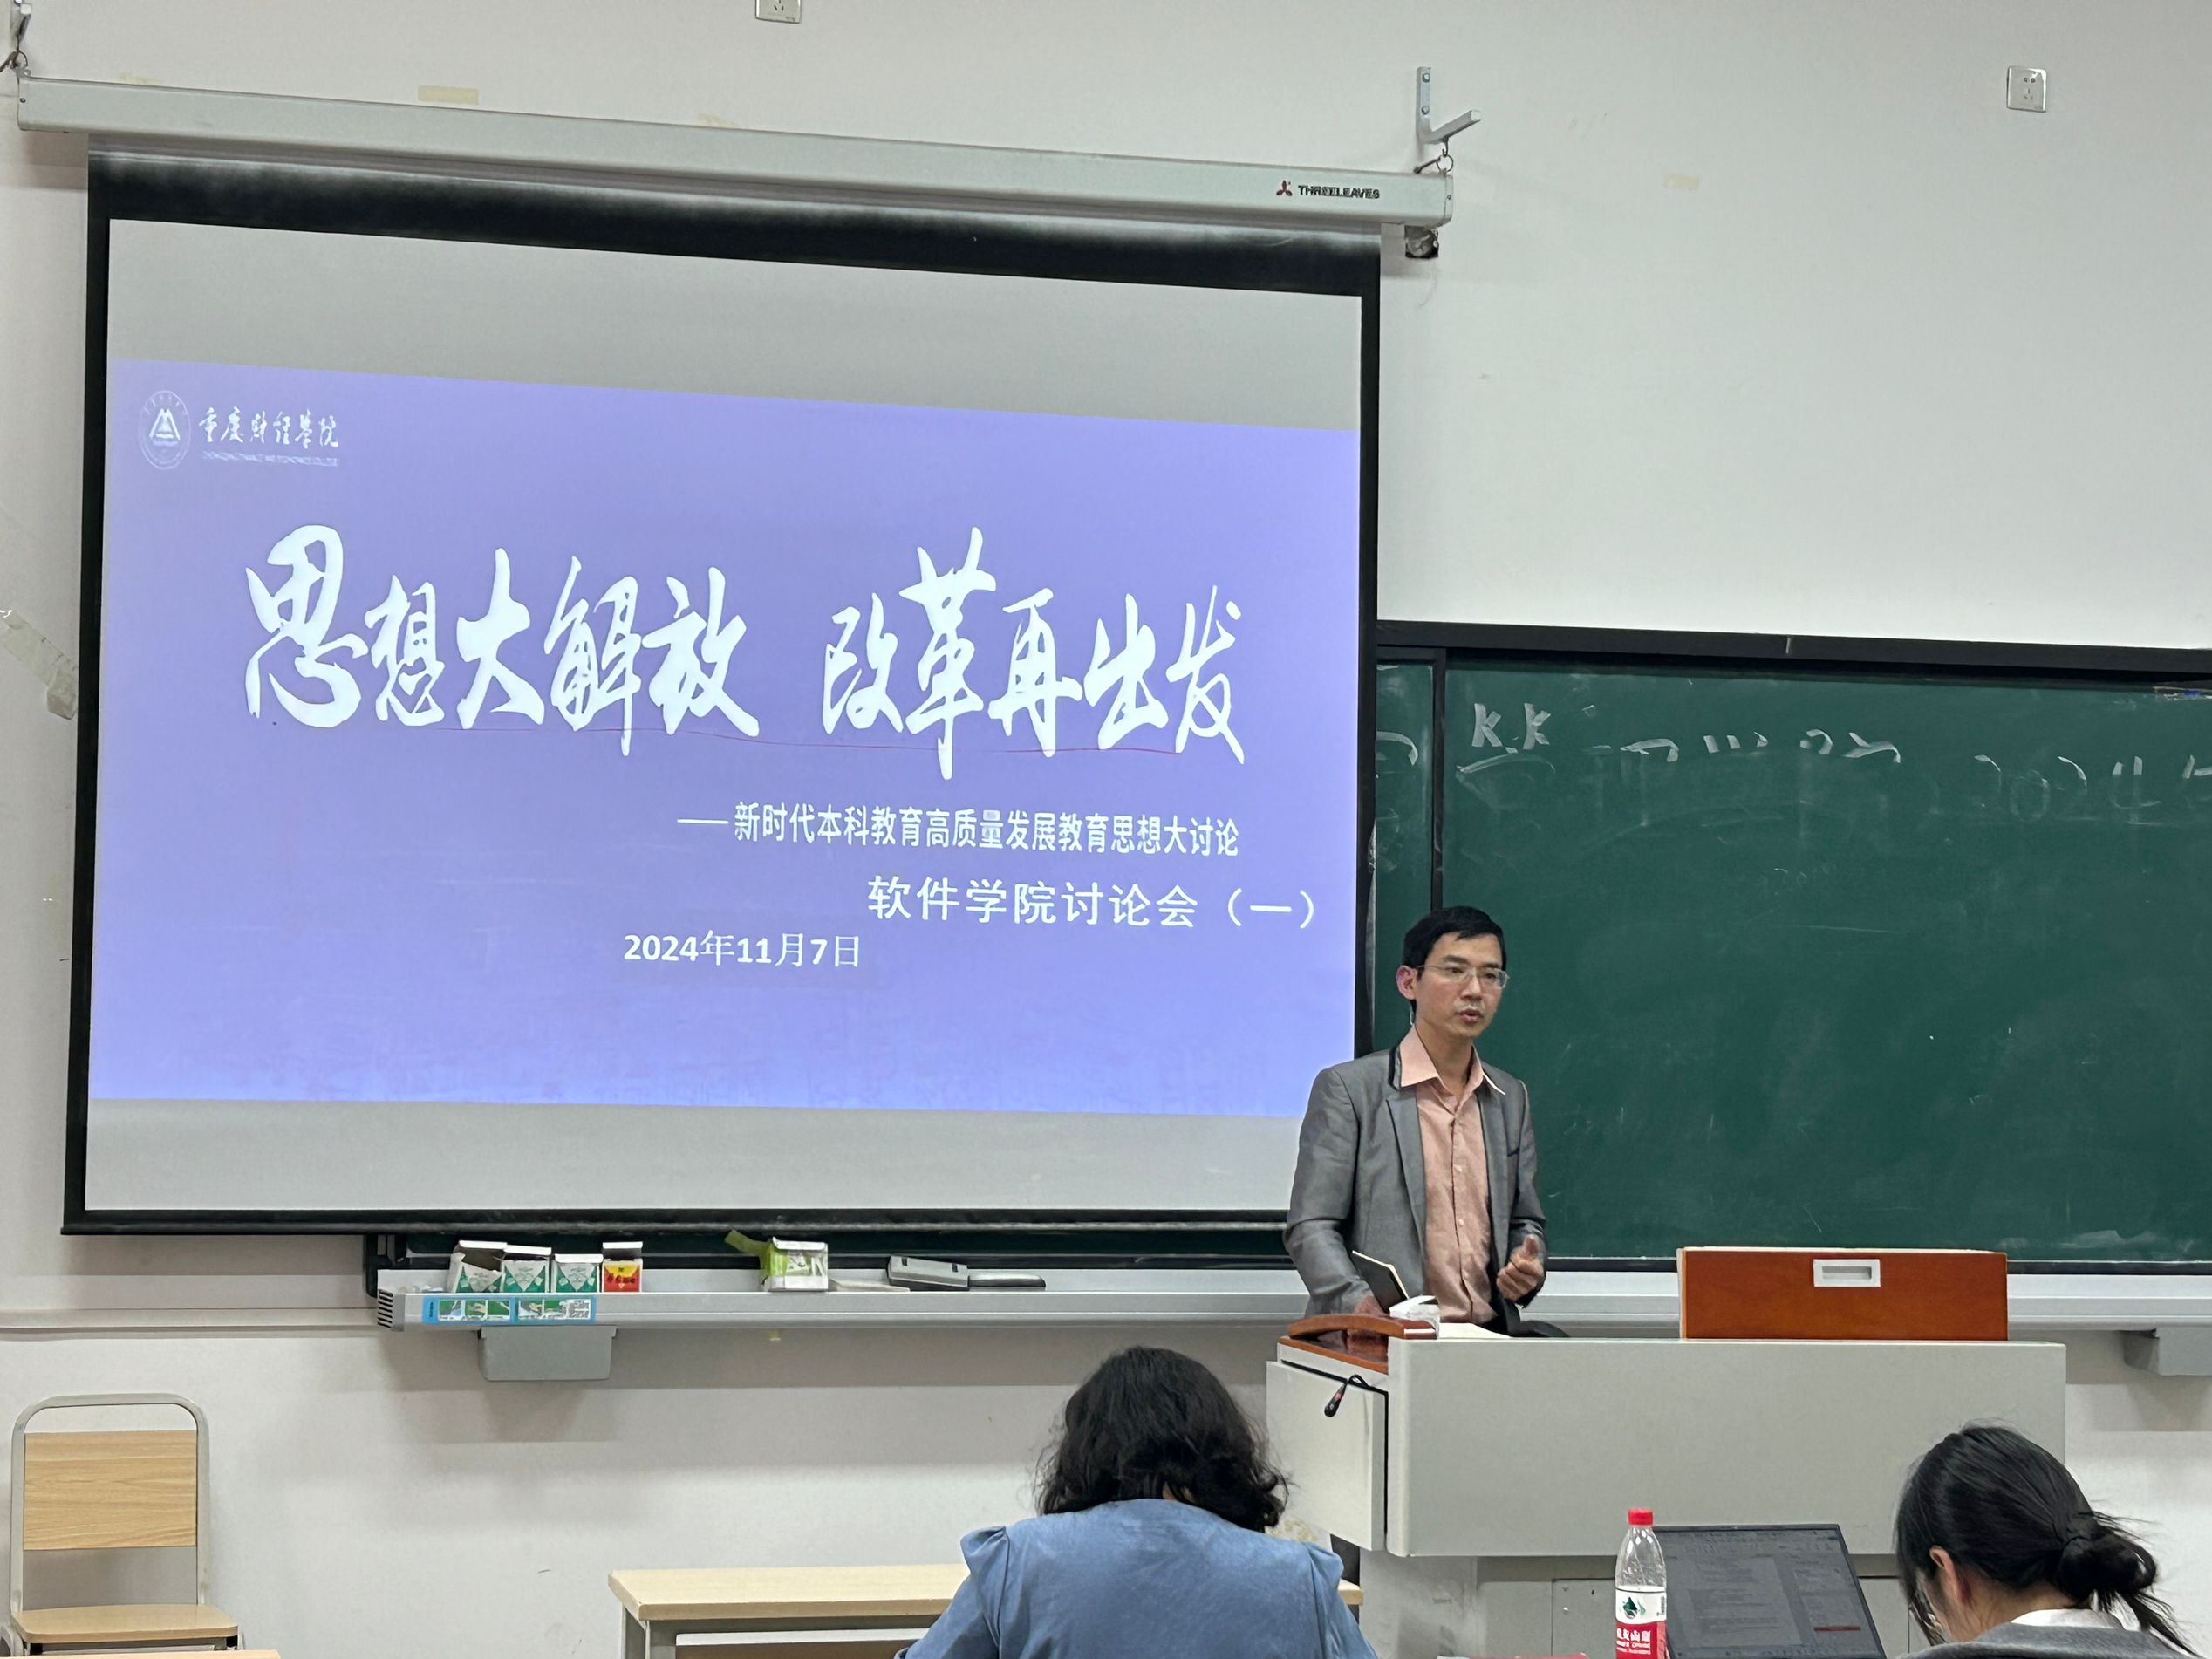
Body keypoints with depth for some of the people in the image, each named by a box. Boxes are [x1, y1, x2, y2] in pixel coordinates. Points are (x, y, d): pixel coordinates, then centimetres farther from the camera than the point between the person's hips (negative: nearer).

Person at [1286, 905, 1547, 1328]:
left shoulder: (1511, 1099, 18)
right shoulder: (1349, 1088, 1)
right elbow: (1310, 1226, -4)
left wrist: (1527, 1265, 3)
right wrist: (1358, 1303, -21)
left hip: (1485, 1340, 5)